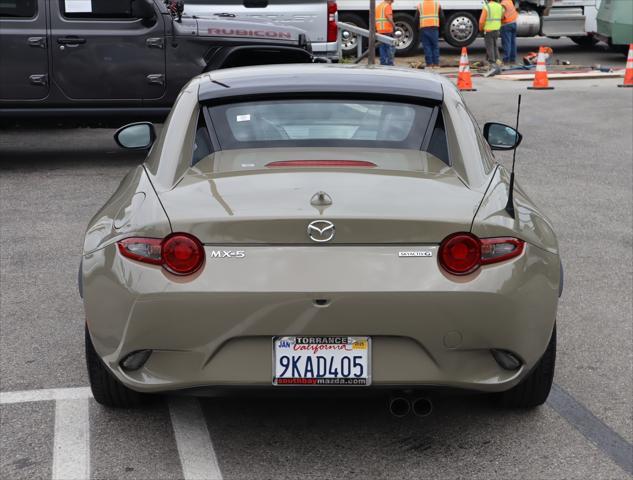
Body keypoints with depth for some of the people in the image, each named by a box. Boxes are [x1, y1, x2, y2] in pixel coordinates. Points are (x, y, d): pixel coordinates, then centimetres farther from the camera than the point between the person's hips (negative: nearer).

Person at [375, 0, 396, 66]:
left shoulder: (378, 6, 19)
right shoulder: (388, 6, -6)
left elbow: (375, 18, 17)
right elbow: (389, 18, -17)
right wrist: (394, 26, -8)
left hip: (379, 30, 7)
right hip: (387, 30, -7)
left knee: (382, 47, 9)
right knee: (390, 47, -4)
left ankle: (383, 63, 7)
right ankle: (389, 63, -9)